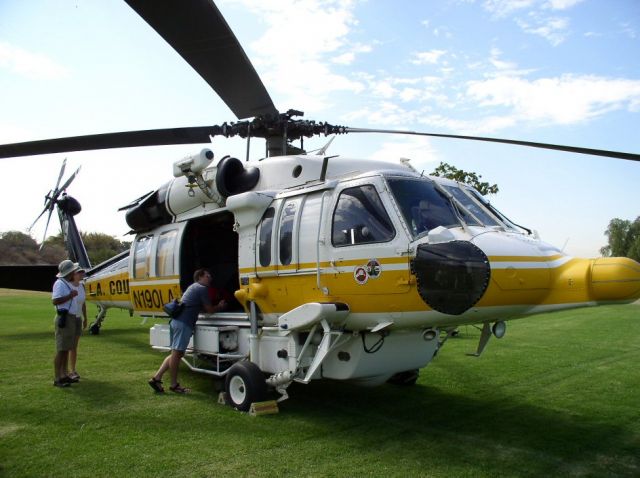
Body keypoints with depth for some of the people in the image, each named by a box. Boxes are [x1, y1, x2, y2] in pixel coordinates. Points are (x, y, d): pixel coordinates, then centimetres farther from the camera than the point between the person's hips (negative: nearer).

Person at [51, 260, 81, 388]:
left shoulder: (68, 284, 17)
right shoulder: (60, 284, -13)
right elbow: (55, 301, -23)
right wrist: (70, 296, -22)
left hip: (71, 318, 10)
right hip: (64, 318, -10)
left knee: (67, 349, 13)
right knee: (61, 349, -8)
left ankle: (64, 375, 20)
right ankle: (57, 379, -5)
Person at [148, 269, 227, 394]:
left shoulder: (193, 287, 26)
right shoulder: (202, 288, -4)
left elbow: (201, 307, 32)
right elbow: (210, 309, 1)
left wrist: (217, 306, 26)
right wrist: (220, 307, 19)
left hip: (176, 321, 10)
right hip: (183, 324, -10)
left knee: (175, 353, 14)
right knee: (177, 353, -4)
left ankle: (156, 378, 13)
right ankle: (174, 385, 4)